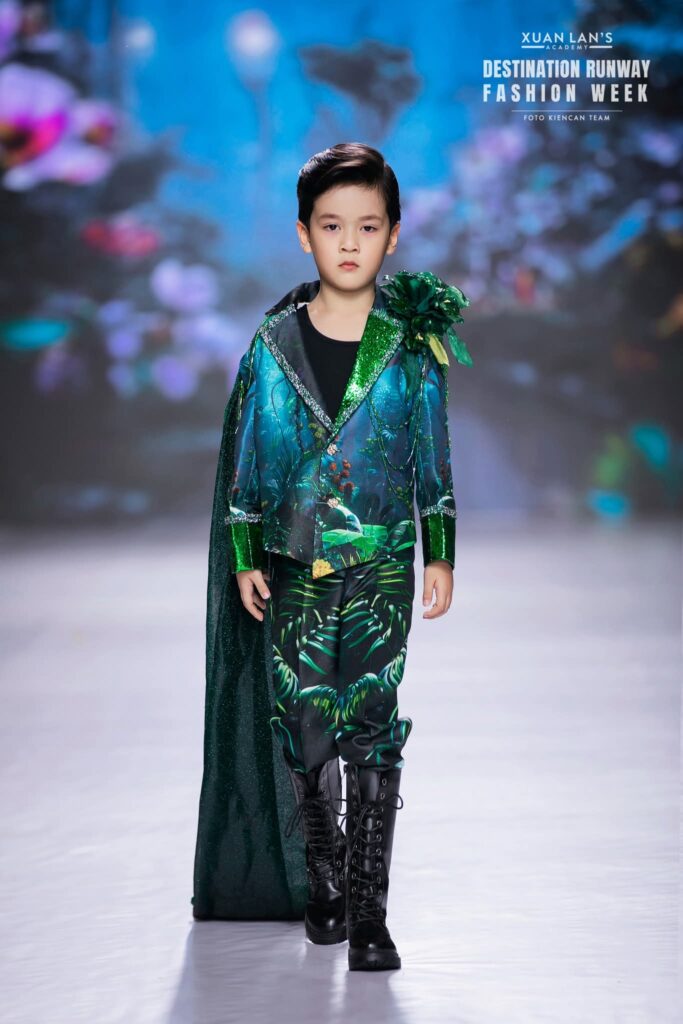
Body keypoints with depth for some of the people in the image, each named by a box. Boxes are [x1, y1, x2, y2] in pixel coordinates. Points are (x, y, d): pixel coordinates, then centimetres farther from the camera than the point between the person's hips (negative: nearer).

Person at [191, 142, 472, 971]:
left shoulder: (412, 344, -1)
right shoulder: (273, 343, 0)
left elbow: (433, 458, 5)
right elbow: (246, 456, 6)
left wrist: (440, 555, 3)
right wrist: (245, 559, 4)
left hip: (383, 568, -1)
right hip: (296, 569, 1)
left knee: (372, 729, -5)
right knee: (304, 727, 5)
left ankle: (368, 910, -1)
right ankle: (322, 882, 21)